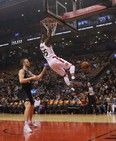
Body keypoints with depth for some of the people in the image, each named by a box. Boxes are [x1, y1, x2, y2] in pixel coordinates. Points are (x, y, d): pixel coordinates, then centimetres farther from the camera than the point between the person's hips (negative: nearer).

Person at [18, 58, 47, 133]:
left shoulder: (29, 72, 19)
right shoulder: (22, 71, -9)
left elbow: (37, 78, 20)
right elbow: (21, 80, -24)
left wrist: (44, 70, 12)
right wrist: (32, 78, -24)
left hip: (29, 91, 10)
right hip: (24, 91, -10)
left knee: (32, 107, 19)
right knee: (28, 105, -29)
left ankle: (30, 121, 40)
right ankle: (26, 125, -33)